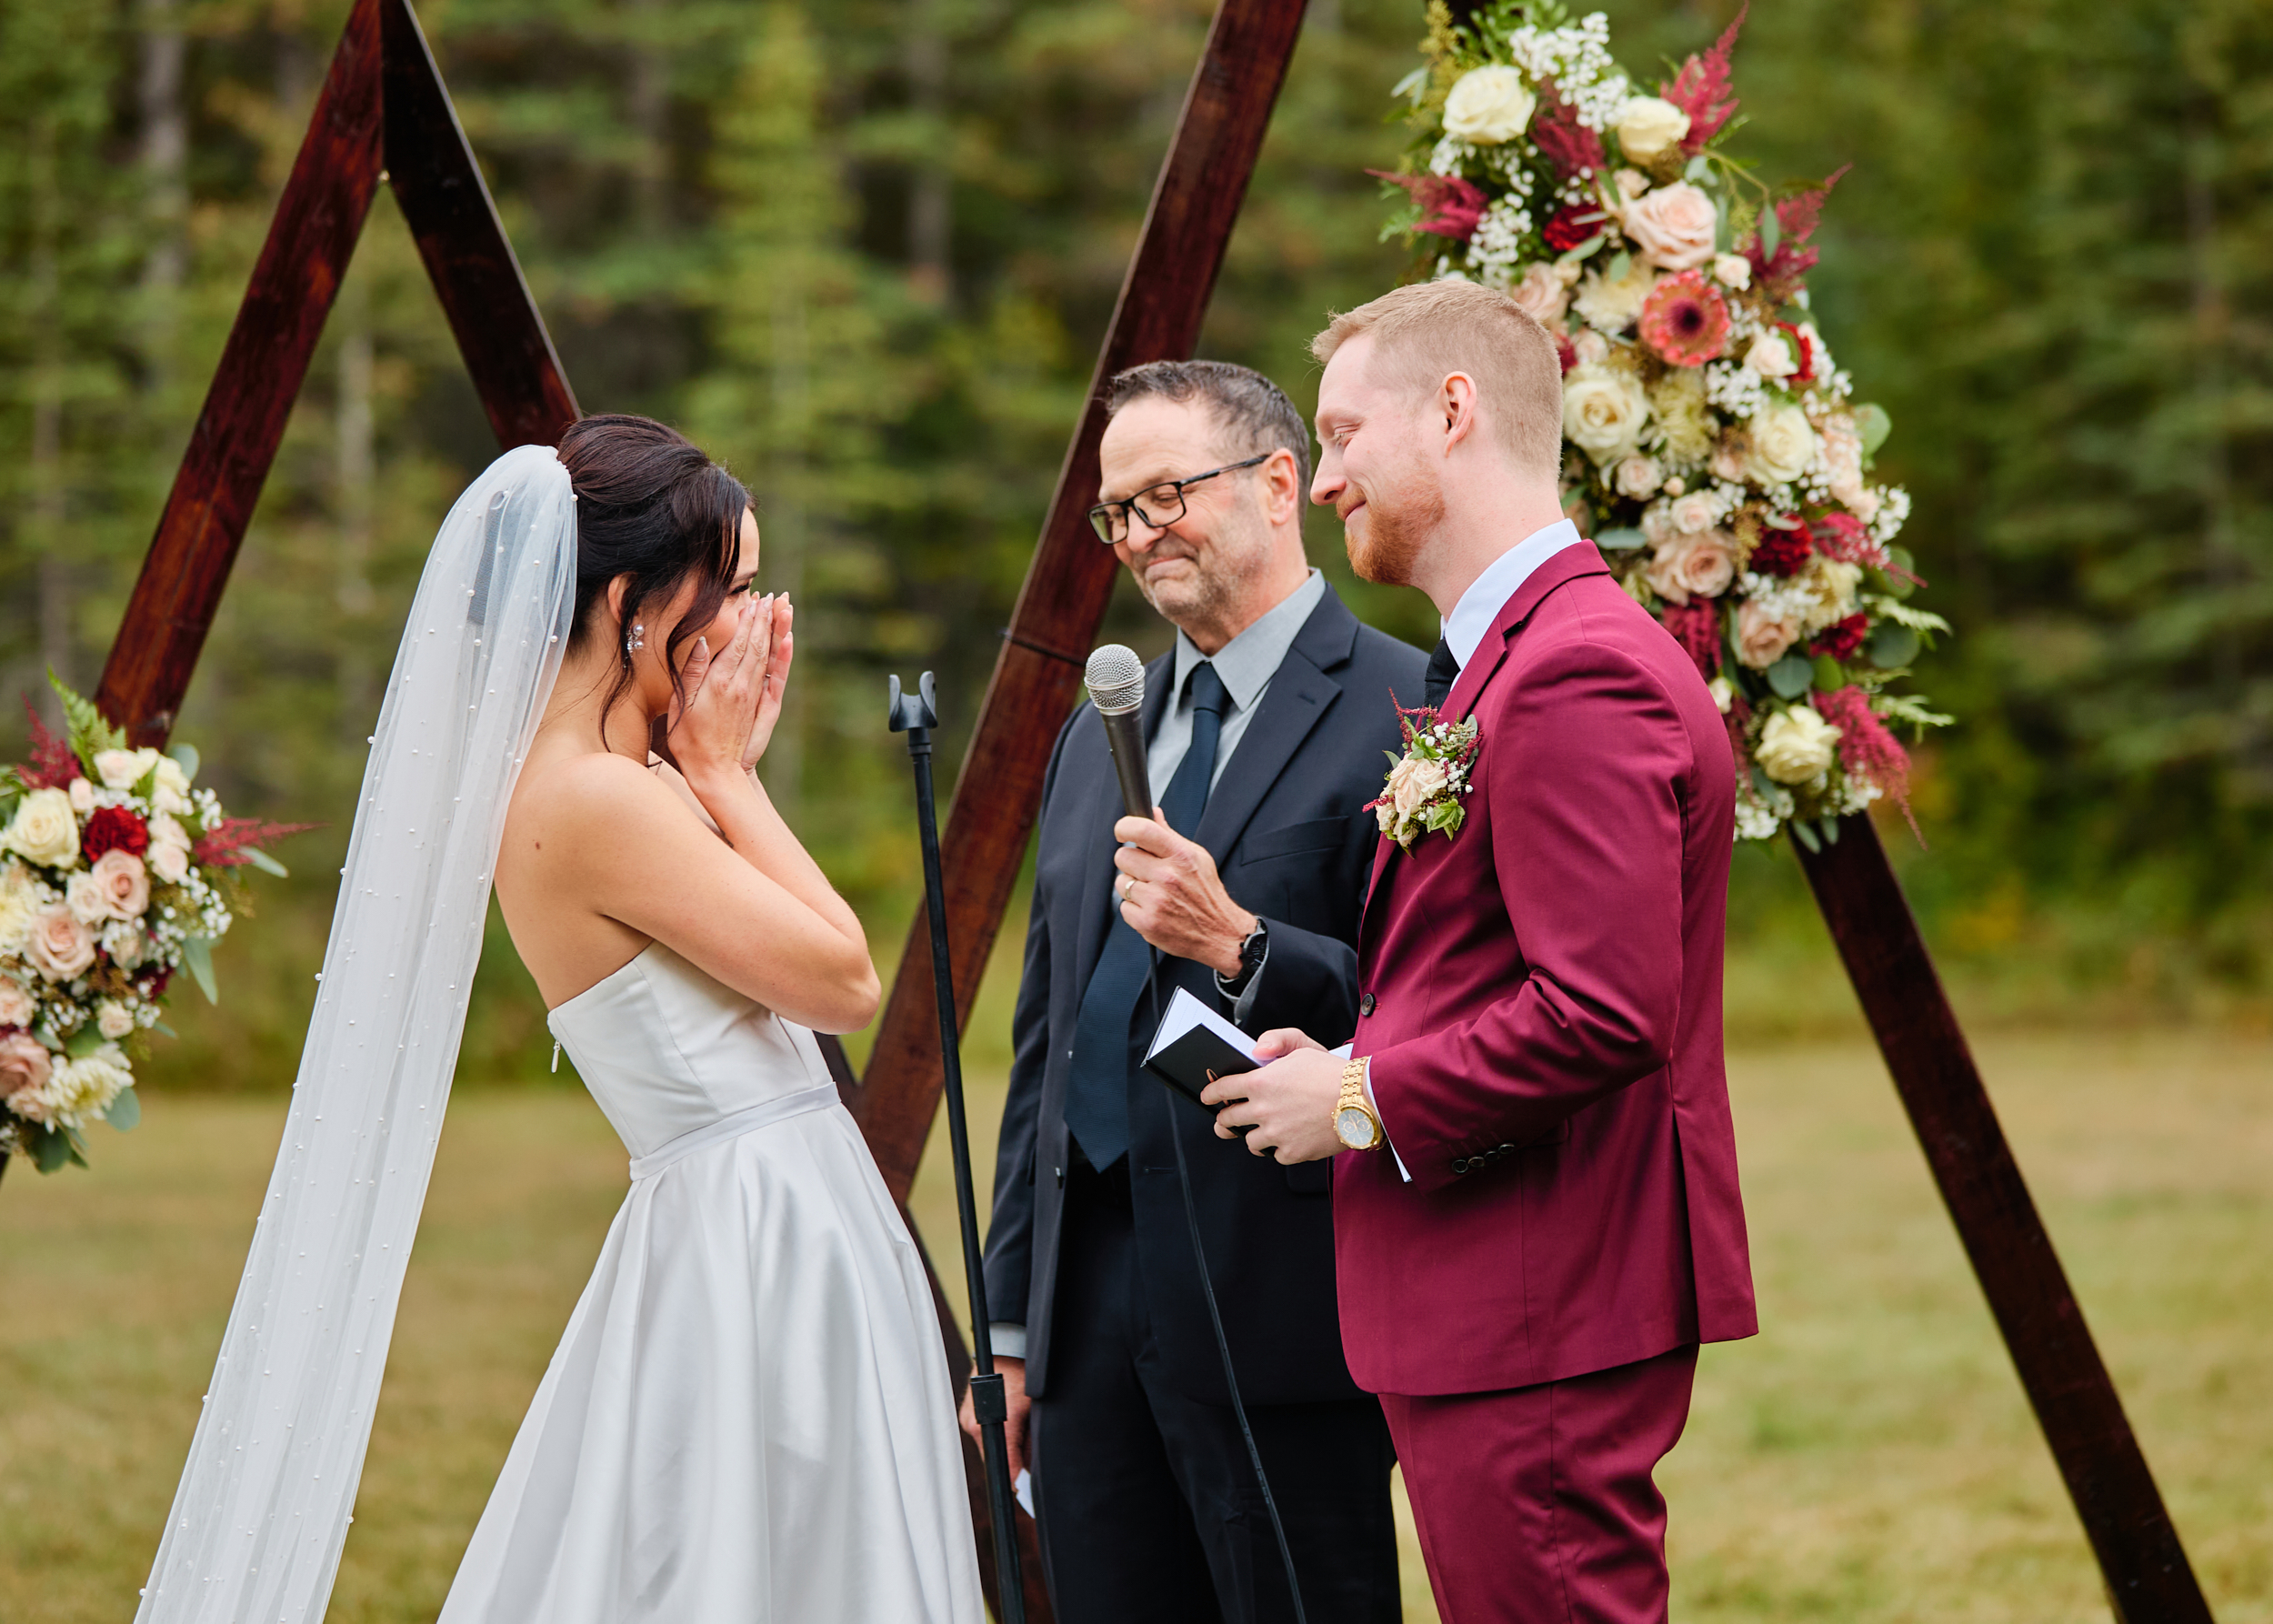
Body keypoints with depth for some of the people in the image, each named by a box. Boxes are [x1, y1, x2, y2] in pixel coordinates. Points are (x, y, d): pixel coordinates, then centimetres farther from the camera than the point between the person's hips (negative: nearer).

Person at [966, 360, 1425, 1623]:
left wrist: (1239, 947, -23)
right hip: (1091, 1315, 7)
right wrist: (1014, 1321, 19)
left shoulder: (1404, 712, -6)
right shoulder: (1097, 738, 18)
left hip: (1275, 1307, -7)